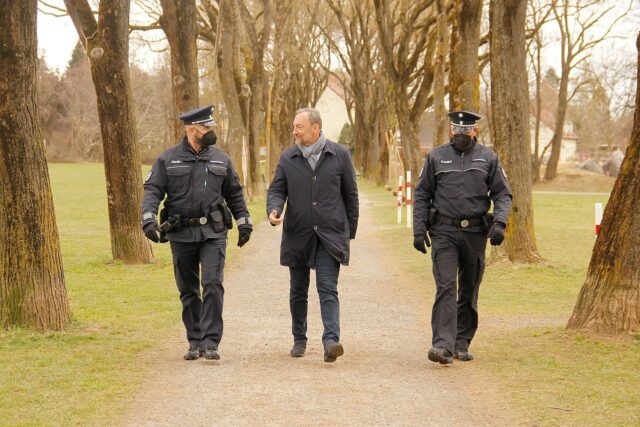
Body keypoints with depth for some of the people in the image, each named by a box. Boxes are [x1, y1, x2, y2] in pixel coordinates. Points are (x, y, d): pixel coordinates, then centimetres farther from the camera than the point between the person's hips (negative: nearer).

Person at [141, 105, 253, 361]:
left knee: (213, 284, -13)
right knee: (188, 291, 7)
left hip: (213, 234, 0)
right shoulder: (168, 160, 2)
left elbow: (234, 193, 16)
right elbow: (152, 190, -4)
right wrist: (148, 218, -19)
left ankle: (210, 342, -10)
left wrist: (244, 222, 12)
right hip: (181, 234, 0)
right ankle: (195, 342, 18)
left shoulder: (221, 160, 9)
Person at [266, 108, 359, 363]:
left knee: (328, 289, -14)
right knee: (298, 291, 12)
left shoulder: (339, 155, 0)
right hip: (297, 235, 3)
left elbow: (350, 195, 6)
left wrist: (350, 231, 6)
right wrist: (273, 210, -16)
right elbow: (277, 190, 7)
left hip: (330, 236, -3)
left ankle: (331, 340, -23)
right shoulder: (288, 158, 4)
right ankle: (299, 340, 26)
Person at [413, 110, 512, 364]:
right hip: (444, 232, -2)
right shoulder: (436, 157, 6)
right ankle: (443, 345, -19)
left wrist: (499, 222, -12)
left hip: (475, 232, 2)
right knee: (445, 287, -13)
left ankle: (462, 344, 19)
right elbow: (422, 195, 8)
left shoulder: (488, 158, 7)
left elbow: (502, 194, 6)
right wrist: (419, 230, -1)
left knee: (469, 291, 9)